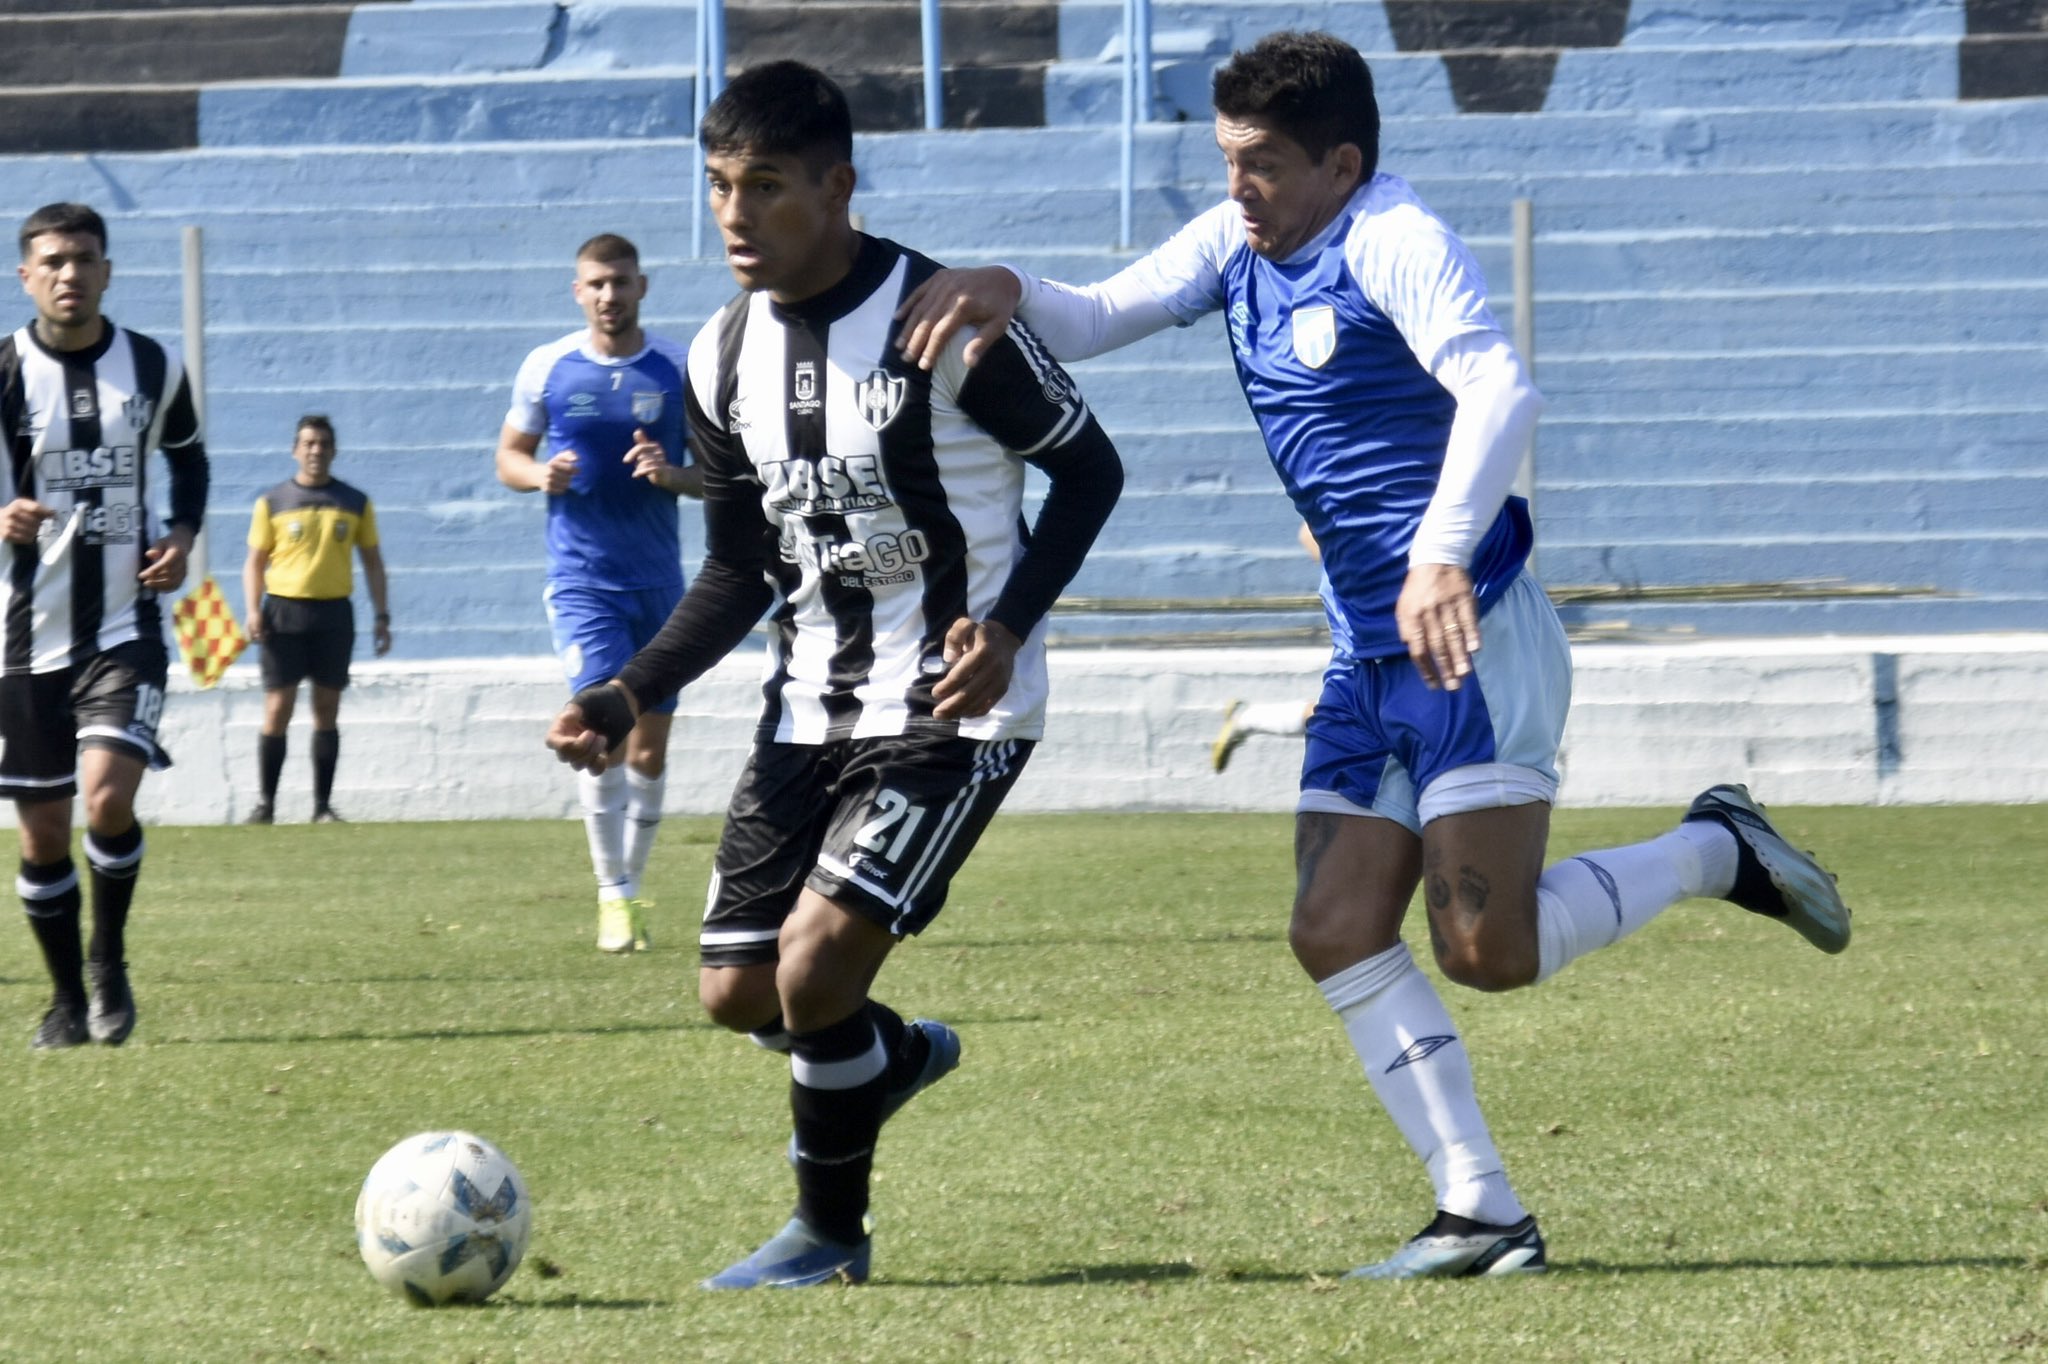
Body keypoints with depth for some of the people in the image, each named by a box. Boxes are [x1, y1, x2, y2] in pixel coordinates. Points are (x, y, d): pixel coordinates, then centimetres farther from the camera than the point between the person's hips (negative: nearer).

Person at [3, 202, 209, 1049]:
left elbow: (189, 460, 20)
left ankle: (109, 960, 5)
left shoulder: (154, 369, 2)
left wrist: (182, 536, 2)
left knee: (109, 795, -19)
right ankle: (69, 998, 23)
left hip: (126, 625, 0)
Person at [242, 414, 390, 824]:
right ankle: (266, 803, 2)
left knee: (327, 710, 4)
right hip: (285, 610, -1)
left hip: (334, 613, 1)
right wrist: (253, 610, -8)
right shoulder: (272, 503, 4)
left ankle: (323, 806, 9)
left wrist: (381, 615, 6)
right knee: (277, 710, -5)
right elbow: (255, 562, 6)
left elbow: (372, 560, 13)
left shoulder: (355, 503, 8)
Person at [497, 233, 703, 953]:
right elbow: (509, 457, 11)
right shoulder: (546, 368, 1)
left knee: (650, 749, 6)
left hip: (659, 581, 2)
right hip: (582, 577, -2)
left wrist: (671, 474, -16)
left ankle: (631, 886, 23)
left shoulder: (678, 371, 1)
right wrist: (543, 475, -12)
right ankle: (614, 898, -10)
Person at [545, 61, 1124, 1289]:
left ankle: (830, 1231, 7)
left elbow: (1090, 471, -7)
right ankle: (899, 1054, 40)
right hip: (811, 712, 7)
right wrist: (627, 699, -2)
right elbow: (740, 570, 12)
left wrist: (1007, 628, -21)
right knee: (738, 993, 6)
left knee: (815, 967, -17)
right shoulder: (725, 359, 3)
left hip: (954, 713, -7)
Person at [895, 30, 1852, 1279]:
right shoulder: (1240, 248, 11)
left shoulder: (1395, 242, -14)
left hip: (1473, 635, -9)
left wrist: (1442, 555, -41)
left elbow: (1500, 390, -28)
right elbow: (1093, 321, 12)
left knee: (1488, 949, -13)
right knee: (1336, 933, -1)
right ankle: (1484, 1215, 1)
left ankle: (1719, 852, 9)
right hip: (1369, 657, 9)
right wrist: (1006, 290, -11)